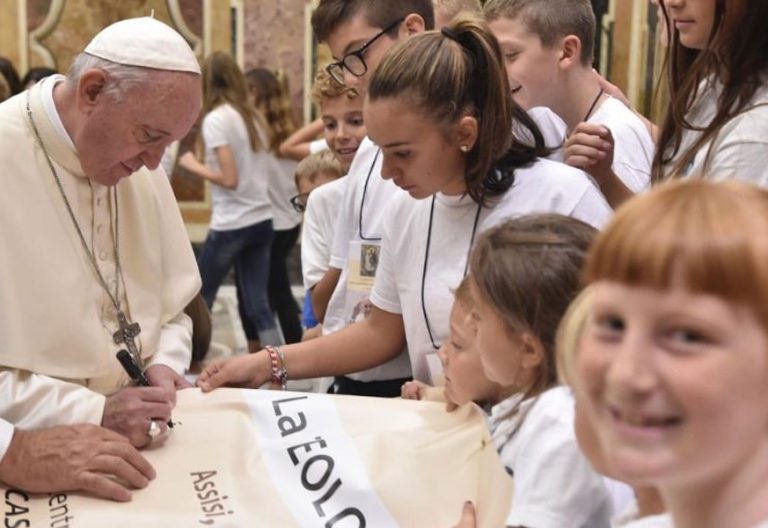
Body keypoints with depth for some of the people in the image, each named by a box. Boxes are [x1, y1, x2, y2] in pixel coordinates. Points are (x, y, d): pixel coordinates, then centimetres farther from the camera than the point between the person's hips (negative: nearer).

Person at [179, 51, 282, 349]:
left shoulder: (215, 119, -11)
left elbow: (229, 179, -17)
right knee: (258, 304, 7)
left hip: (231, 225, -7)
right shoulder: (252, 116, 11)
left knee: (199, 299, 10)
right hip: (262, 221, 7)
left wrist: (193, 165, -3)